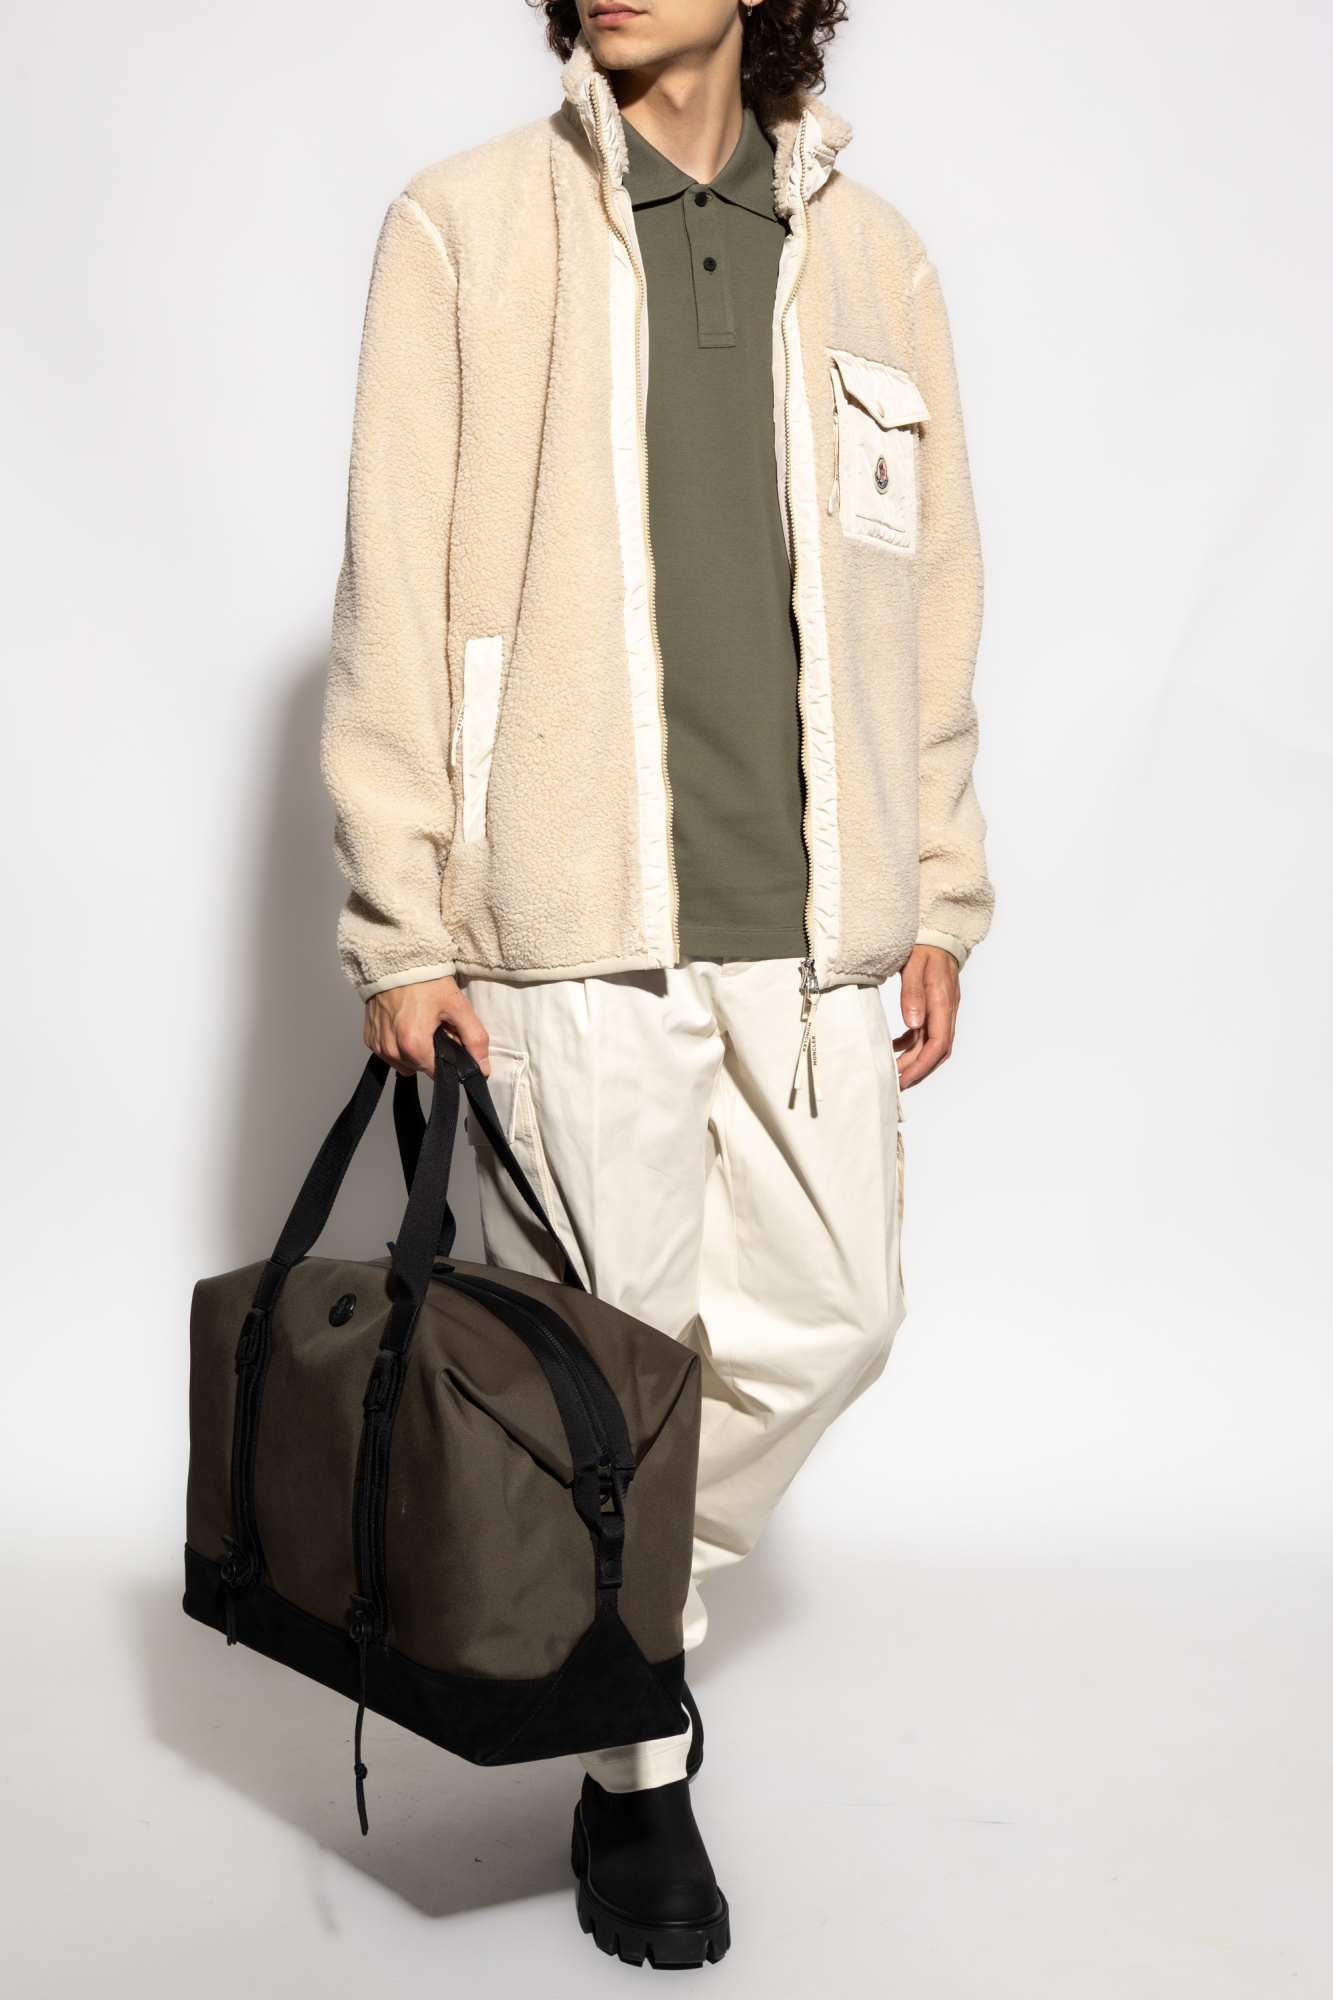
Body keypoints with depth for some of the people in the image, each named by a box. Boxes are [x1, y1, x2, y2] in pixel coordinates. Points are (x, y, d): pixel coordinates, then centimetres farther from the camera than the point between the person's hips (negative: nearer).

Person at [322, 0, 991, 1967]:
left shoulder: (870, 254, 11)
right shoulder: (466, 227, 1)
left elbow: (930, 600, 13)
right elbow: (396, 599, -2)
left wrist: (937, 898, 10)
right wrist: (401, 932, -7)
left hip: (813, 919, 4)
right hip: (576, 923, -3)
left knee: (828, 1319, 9)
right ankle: (635, 1773, 23)